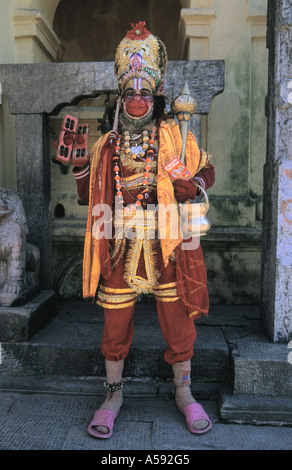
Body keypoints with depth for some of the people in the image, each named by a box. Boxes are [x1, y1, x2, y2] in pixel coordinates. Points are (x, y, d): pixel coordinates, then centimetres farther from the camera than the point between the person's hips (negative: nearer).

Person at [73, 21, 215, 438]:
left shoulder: (177, 136, 6)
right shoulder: (107, 144, 11)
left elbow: (206, 170, 11)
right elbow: (91, 197, 14)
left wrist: (191, 186, -11)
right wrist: (78, 166, -1)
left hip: (166, 248, -1)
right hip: (120, 249, 2)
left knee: (178, 323, 8)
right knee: (115, 326, 9)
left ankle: (184, 393, 31)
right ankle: (114, 395, 31)